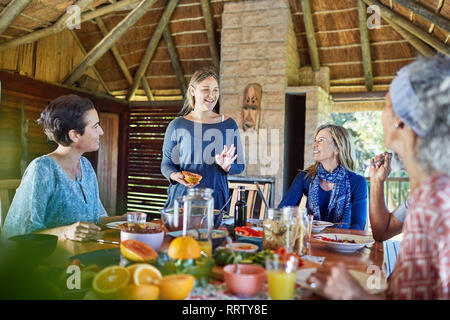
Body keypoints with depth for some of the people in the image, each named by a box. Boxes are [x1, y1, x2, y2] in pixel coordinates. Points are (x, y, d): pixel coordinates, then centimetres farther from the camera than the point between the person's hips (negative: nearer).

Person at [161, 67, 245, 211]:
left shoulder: (228, 125, 4)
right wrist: (174, 175, -17)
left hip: (216, 199, 1)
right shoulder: (177, 126, 0)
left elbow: (240, 165, 6)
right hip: (181, 198, -1)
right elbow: (166, 163, 4)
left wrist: (227, 167, -14)